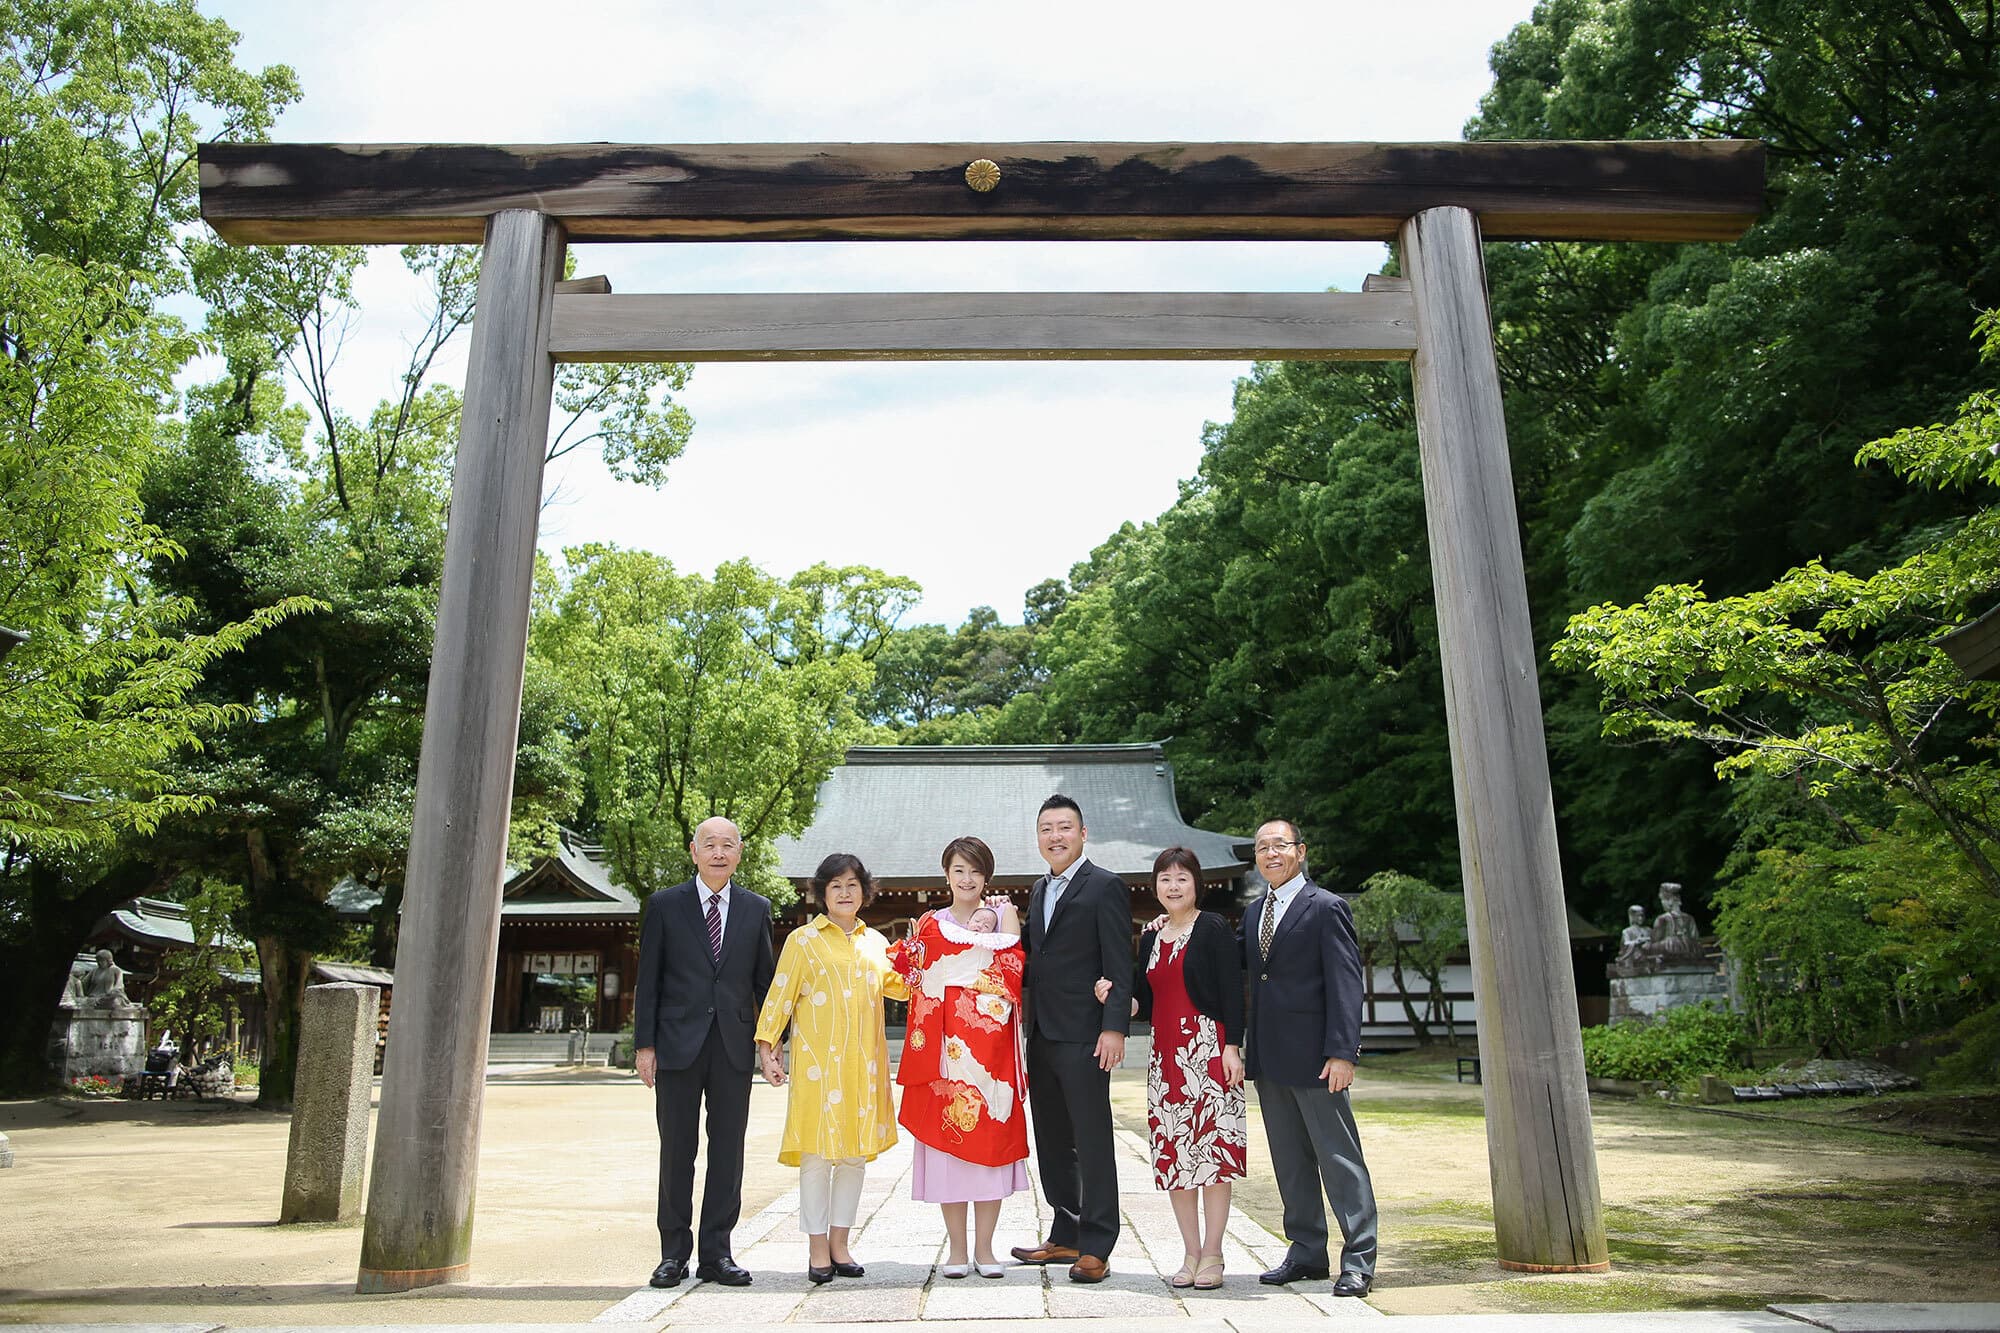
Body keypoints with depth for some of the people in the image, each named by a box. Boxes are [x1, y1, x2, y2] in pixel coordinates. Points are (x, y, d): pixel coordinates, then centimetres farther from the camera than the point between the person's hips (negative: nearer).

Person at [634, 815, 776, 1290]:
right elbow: (648, 980, 2)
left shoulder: (757, 909, 8)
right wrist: (644, 1044, -3)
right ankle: (673, 1253, 17)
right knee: (676, 1151, 5)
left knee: (728, 1150, 5)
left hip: (734, 1046, 2)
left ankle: (717, 1253, 15)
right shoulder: (665, 905, 3)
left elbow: (764, 980, 10)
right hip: (678, 1044, -2)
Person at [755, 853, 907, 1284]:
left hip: (864, 1062, 4)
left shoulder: (874, 942, 16)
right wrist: (767, 1046, -7)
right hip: (818, 1059, -4)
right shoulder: (803, 939, 4)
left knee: (856, 1153, 6)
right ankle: (817, 1250, 7)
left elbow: (898, 986, 9)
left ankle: (839, 1245, 16)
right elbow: (780, 995, 0)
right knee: (817, 1153, -3)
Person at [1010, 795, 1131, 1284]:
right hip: (1042, 1036, 8)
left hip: (1083, 1036, -8)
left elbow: (1119, 964, -12)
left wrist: (1114, 1027, -18)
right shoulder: (1040, 890, 17)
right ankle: (1065, 1236, 26)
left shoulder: (1105, 887, -7)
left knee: (1092, 1142, -1)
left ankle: (1095, 1247, 7)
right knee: (1052, 1141, 14)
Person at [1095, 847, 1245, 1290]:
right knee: (1173, 1154, 7)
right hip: (1166, 1054, 6)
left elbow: (1232, 992, -7)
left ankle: (1212, 1254, 6)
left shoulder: (1214, 929, -3)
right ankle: (1191, 1253, 17)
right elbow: (1145, 1003, 14)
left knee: (1213, 1147, -4)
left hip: (1208, 1050, -6)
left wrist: (1232, 1047, -14)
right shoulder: (1150, 937, 14)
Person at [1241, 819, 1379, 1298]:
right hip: (1268, 1056, 7)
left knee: (1339, 1155, 0)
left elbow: (1346, 983, -12)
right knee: (1289, 1159, 13)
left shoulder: (1326, 908, -7)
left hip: (1312, 1054, -7)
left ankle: (1359, 1259, 8)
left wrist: (1342, 1052, -17)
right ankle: (1307, 1251, 23)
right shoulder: (1254, 913, 15)